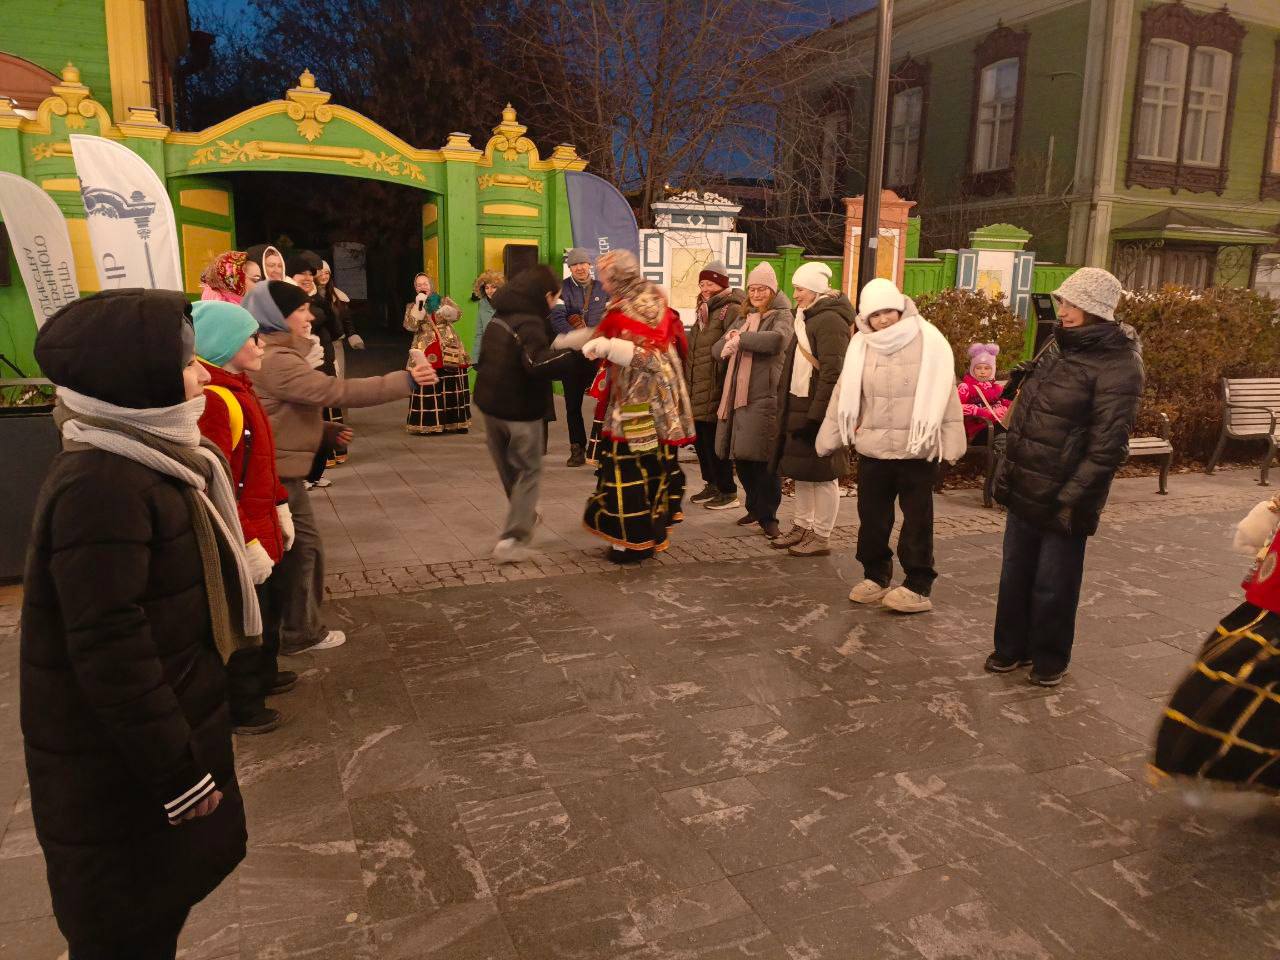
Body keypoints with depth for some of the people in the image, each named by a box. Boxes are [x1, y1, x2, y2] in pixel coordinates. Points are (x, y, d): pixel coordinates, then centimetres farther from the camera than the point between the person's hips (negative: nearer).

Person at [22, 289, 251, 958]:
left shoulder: (146, 461, 4)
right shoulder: (102, 485, -28)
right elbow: (109, 649, -29)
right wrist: (178, 771, -21)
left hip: (156, 727, 9)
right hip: (120, 761, -9)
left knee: (159, 898, 25)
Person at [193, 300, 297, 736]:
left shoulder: (238, 388, 6)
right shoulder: (213, 399, -26)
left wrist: (280, 508, 15)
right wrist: (247, 544, -24)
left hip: (260, 527, 9)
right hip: (241, 541, -9)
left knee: (267, 609, 26)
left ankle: (263, 676, 47)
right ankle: (240, 709, 27)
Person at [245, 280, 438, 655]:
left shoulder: (273, 354, 14)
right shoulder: (276, 361, -22)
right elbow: (337, 391, -29)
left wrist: (327, 430, 9)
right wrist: (404, 381, -29)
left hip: (278, 468, 11)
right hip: (278, 472, -11)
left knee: (294, 548, 18)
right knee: (300, 547, 0)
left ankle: (296, 625, 29)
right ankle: (299, 633, 13)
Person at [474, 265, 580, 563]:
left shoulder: (499, 318, 7)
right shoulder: (529, 324, -22)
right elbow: (538, 364, -37)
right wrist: (575, 350, -34)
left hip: (490, 404, 8)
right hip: (520, 410, -8)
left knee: (508, 469, 22)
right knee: (528, 472, 4)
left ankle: (524, 516, 42)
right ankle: (512, 540, -2)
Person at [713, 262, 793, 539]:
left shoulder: (781, 316, 1)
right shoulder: (742, 320, 21)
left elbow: (778, 339, -22)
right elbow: (716, 349, 14)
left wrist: (741, 339, -16)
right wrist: (728, 344, -9)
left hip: (765, 398, -6)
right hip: (737, 396, 6)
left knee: (764, 458, -7)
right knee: (741, 457, 10)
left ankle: (768, 515, 4)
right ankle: (755, 507, 26)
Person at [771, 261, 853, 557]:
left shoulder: (830, 320, -15)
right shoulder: (808, 318, 16)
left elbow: (832, 373, -22)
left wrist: (816, 415, -24)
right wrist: (785, 405, 15)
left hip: (818, 410, -10)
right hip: (798, 407, 10)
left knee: (822, 475, 0)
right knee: (800, 472, 15)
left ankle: (821, 537, 9)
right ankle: (802, 527, 27)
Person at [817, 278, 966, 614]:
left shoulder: (928, 341, -7)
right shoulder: (861, 346, 4)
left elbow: (944, 394, -8)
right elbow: (844, 395, 8)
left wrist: (951, 443, -10)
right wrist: (828, 438, 9)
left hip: (917, 449, -4)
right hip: (872, 448, 4)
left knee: (917, 520, 4)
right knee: (872, 516, 12)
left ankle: (918, 586, 14)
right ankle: (876, 576, 29)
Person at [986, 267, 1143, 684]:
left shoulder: (1118, 366, -16)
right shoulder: (1060, 346, 9)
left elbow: (1107, 445, -19)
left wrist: (1071, 499, -21)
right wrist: (1008, 472, 14)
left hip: (1062, 499, -7)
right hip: (1025, 489, 7)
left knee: (1053, 586, 7)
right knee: (1015, 575, 17)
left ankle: (1050, 659, 27)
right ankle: (1012, 647, 33)